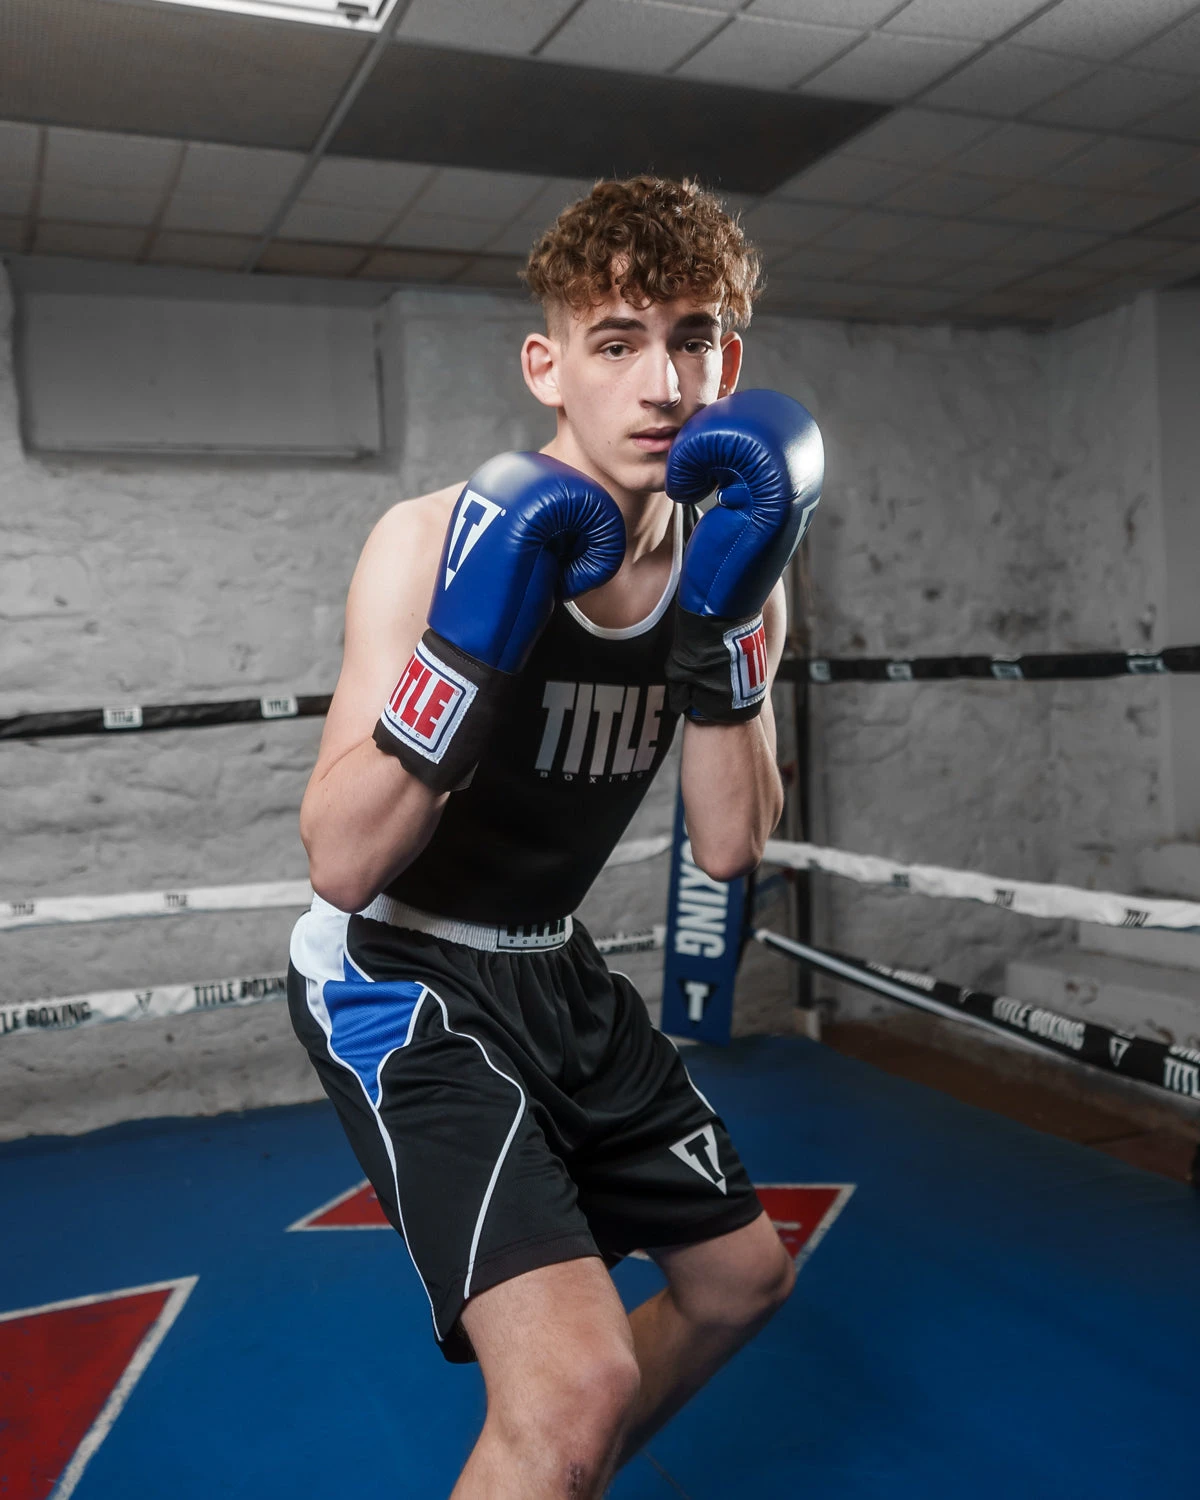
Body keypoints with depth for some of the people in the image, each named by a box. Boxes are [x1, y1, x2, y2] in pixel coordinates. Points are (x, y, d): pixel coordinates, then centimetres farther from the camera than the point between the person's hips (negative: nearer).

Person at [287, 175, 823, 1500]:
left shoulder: (727, 563, -2)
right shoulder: (435, 542, -19)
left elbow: (729, 848, -10)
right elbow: (341, 864, -24)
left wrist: (723, 622, -22)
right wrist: (470, 645, -36)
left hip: (553, 975, 7)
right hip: (396, 977, -7)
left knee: (742, 1278, 22)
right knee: (577, 1386, -26)